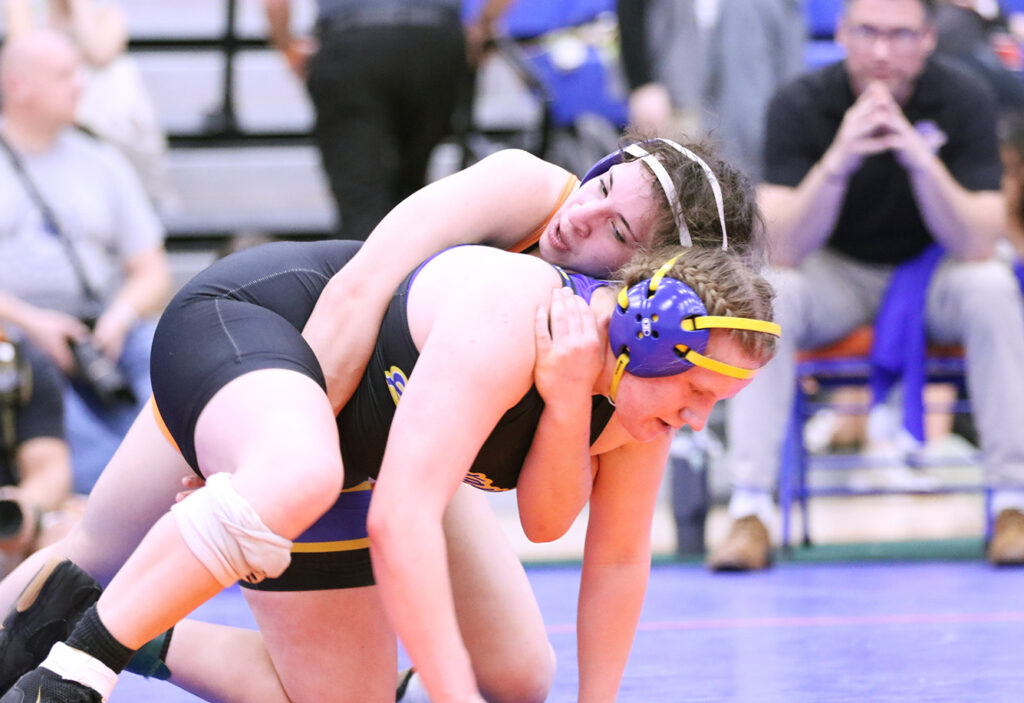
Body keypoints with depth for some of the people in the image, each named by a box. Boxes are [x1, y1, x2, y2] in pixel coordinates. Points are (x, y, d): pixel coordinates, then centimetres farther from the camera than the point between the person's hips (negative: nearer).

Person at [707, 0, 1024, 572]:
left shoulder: (964, 99, -18)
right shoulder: (801, 105, -19)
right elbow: (782, 250, -28)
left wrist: (922, 159, -41)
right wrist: (837, 162, -43)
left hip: (932, 269, 0)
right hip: (836, 274, 0)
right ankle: (750, 513, -28)